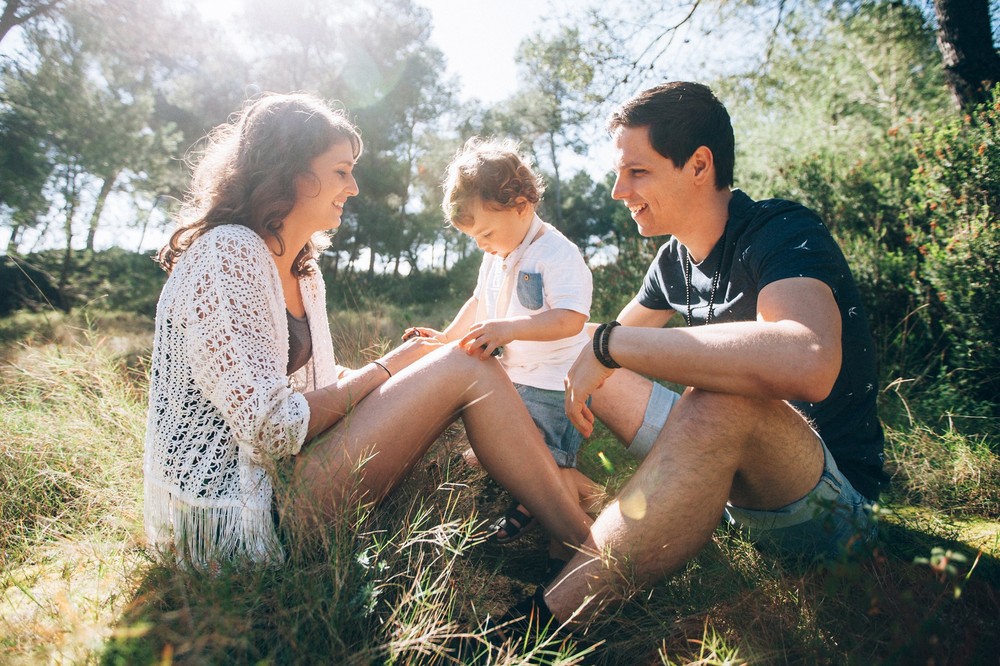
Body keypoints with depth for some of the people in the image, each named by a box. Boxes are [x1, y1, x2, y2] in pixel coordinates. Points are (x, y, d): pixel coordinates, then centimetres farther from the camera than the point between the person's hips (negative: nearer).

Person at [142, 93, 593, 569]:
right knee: (467, 369, -15)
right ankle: (587, 551, -7)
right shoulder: (226, 254, -16)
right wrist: (385, 369, -12)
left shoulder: (304, 272, 14)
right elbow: (272, 431, -24)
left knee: (463, 364, 4)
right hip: (235, 521, -9)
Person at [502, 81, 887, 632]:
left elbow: (808, 363, -43)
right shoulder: (674, 260, 3)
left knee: (724, 397, -39)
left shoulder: (782, 232, -21)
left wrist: (609, 345, -35)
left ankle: (541, 620, -36)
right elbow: (614, 339, 18)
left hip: (833, 501, -7)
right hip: (734, 474, 7)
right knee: (591, 375, 5)